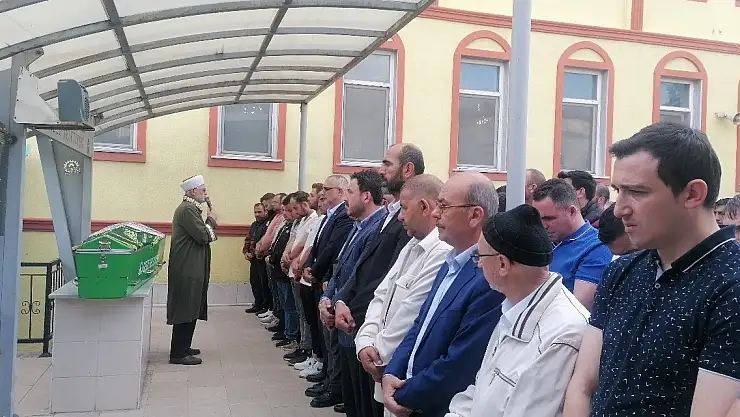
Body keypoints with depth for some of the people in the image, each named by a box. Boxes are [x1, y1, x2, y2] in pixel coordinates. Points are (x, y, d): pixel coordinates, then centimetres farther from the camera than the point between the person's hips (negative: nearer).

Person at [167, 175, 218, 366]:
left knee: (190, 310, 16)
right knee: (185, 311, -6)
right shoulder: (187, 209, -16)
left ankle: (183, 347, 26)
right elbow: (203, 236, -20)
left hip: (190, 268, 11)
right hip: (188, 270, -11)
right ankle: (178, 354, -1)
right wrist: (212, 220, -6)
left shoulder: (190, 208, 17)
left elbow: (203, 236, 20)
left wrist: (210, 224, 4)